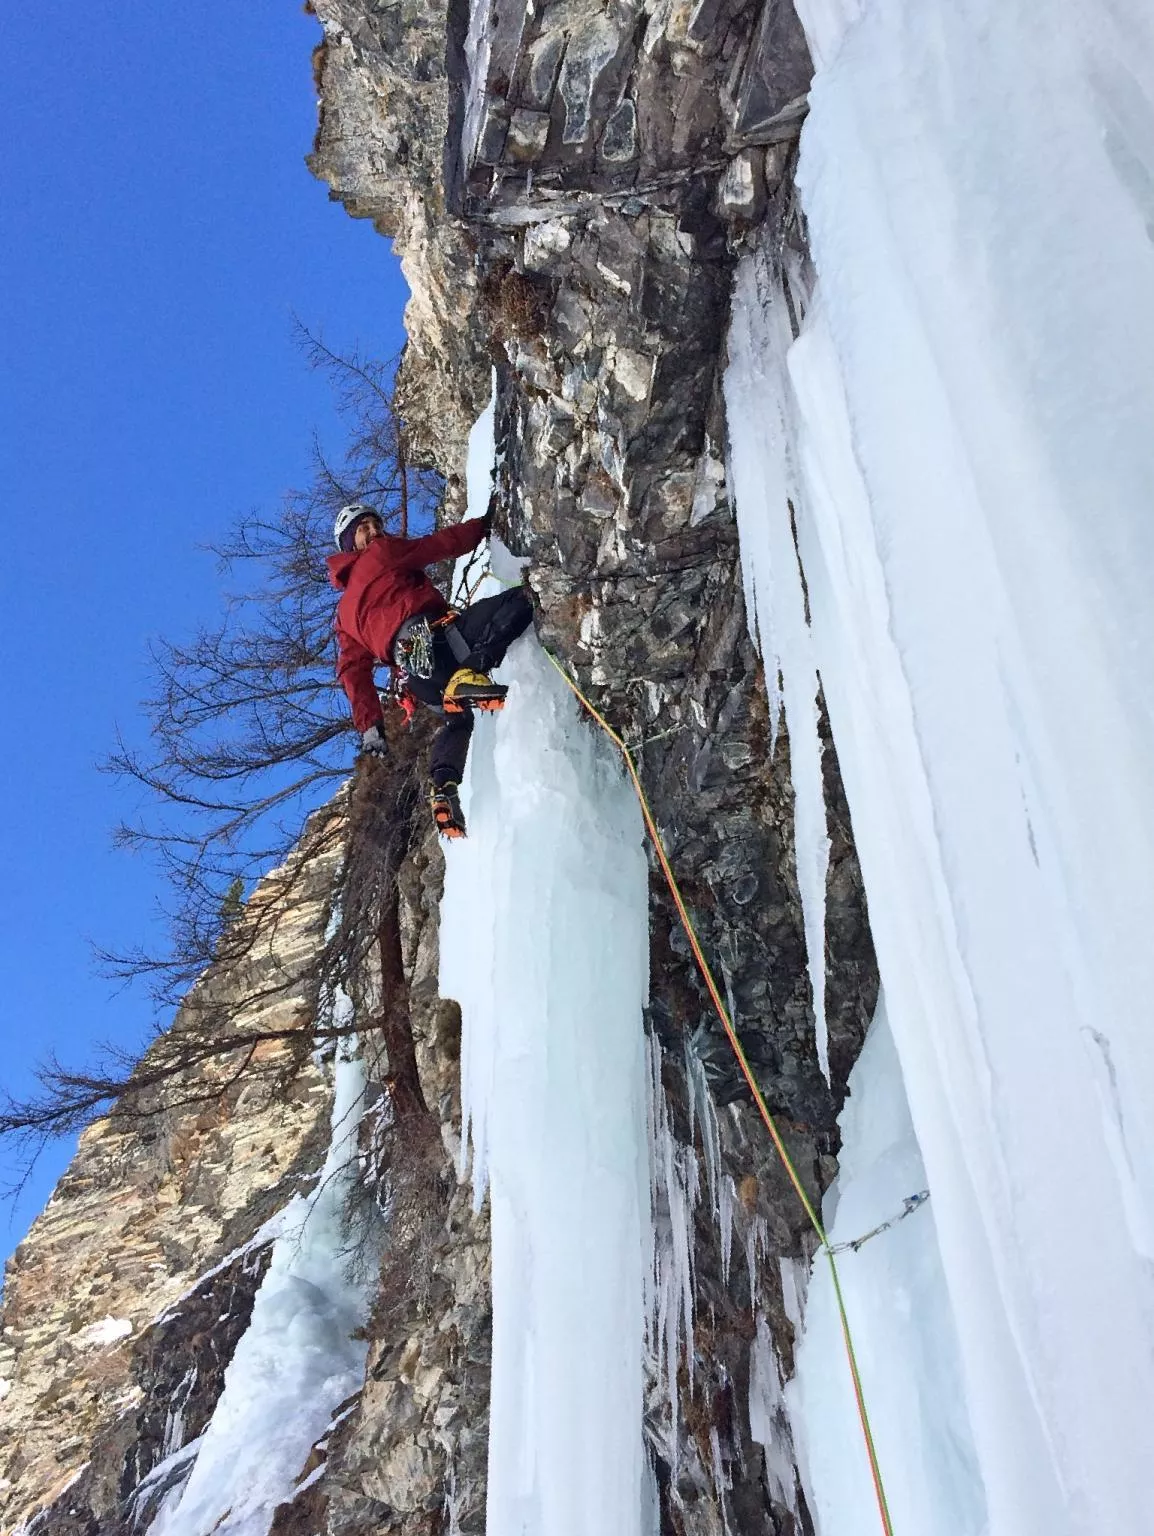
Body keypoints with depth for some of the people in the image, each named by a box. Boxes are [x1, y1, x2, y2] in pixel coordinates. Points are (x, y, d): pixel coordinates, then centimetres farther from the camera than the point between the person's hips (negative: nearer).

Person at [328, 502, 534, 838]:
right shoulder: (382, 552, 24)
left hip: (413, 674, 6)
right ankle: (472, 670, -33)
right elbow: (440, 545, 15)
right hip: (428, 631, -6)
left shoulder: (345, 613, 37)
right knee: (519, 600, -10)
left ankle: (443, 788, 0)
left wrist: (369, 724, 20)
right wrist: (484, 524, 27)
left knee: (458, 716, 28)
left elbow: (353, 669, 26)